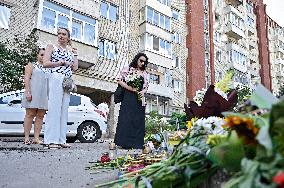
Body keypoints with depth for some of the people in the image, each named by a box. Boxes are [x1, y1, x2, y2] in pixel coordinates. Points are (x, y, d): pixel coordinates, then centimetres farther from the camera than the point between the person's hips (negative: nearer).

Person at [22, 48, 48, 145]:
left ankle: (36, 138, -2)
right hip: (33, 92, -4)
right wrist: (28, 92, -13)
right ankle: (26, 138, -3)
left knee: (40, 116, -2)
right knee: (30, 114, -6)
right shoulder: (31, 65, 13)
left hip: (44, 94, 4)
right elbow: (27, 78, 1)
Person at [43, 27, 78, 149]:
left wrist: (75, 54, 15)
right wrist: (62, 62, -7)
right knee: (54, 108, -11)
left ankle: (61, 140, 4)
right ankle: (51, 140, -11)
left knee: (64, 110, 2)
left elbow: (75, 67, 13)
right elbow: (45, 63, -5)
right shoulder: (52, 47, 9)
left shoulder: (70, 51, 22)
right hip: (56, 78, -5)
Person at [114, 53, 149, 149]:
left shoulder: (145, 73, 17)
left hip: (139, 99, 4)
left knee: (138, 120, 1)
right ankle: (125, 142, -4)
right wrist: (130, 88, -12)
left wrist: (143, 92, -3)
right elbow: (119, 80, -2)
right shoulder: (128, 69, 5)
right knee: (126, 119, -9)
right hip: (128, 97, -4)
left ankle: (136, 144, 5)